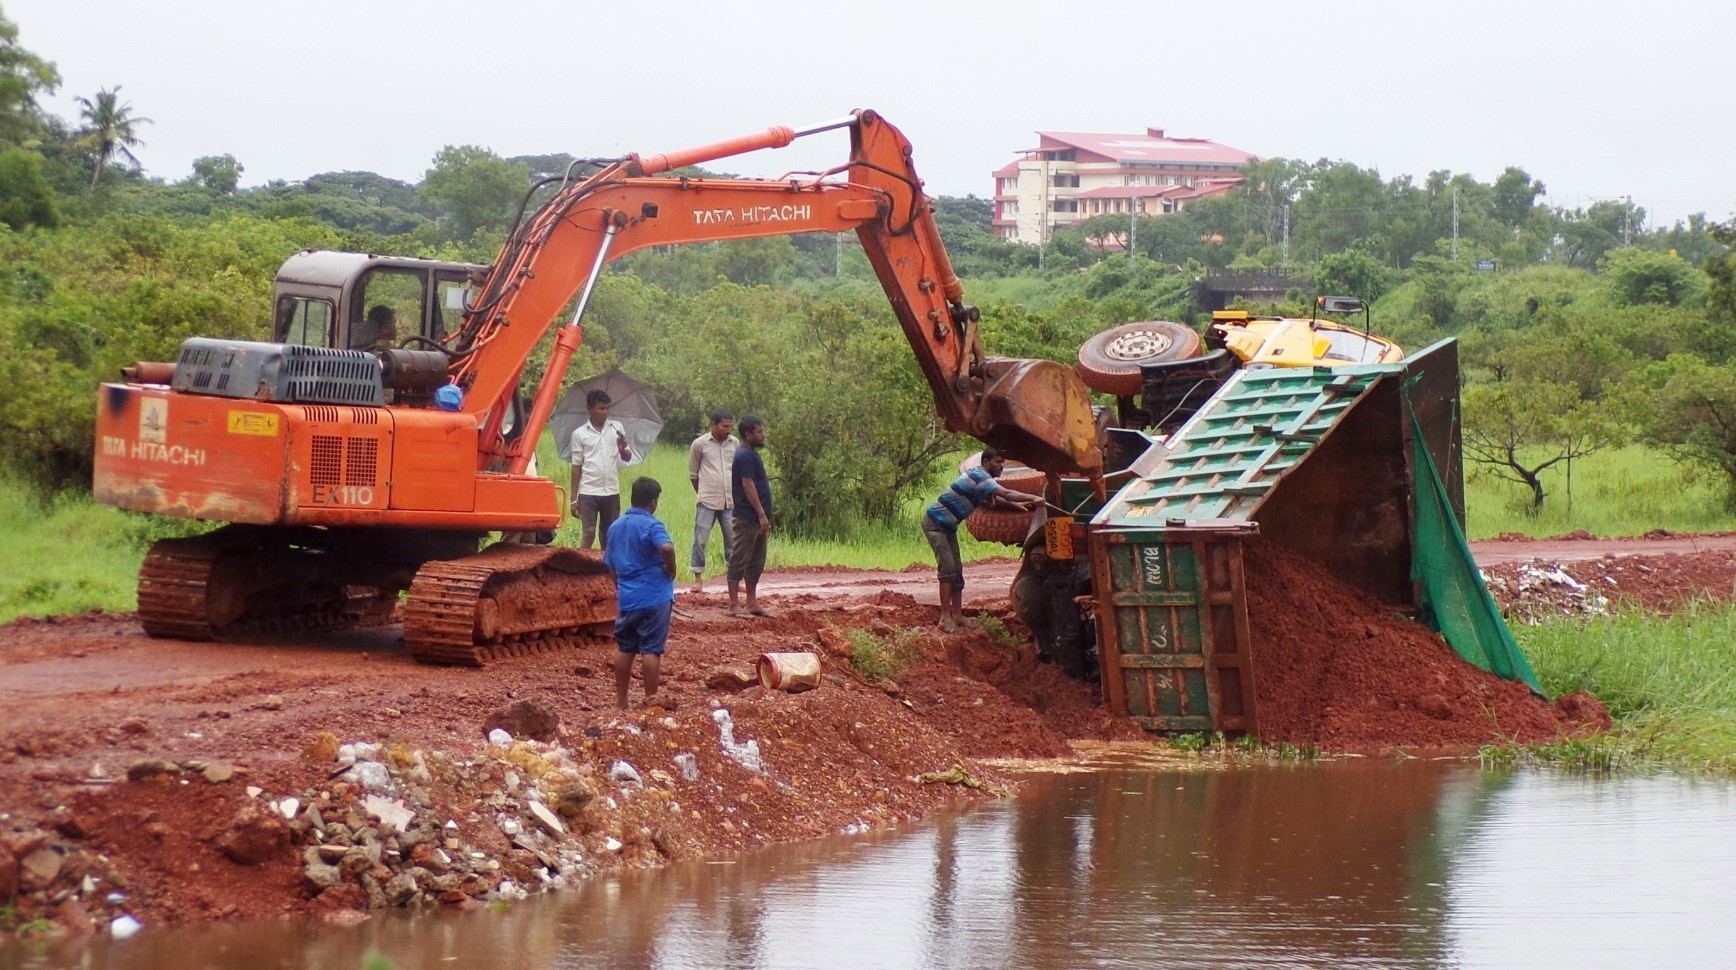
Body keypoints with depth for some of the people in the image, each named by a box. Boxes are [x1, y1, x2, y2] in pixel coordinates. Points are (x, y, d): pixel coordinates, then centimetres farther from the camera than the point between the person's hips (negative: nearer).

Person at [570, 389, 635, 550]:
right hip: (588, 492, -3)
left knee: (608, 537, 9)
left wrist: (622, 449, -16)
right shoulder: (579, 434, 1)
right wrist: (574, 499, 1)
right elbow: (576, 467, 3)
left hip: (612, 492, 3)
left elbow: (627, 458, 8)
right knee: (588, 534, -9)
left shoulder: (617, 428, 7)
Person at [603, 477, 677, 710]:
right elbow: (666, 548, -31)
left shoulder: (616, 526, 11)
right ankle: (650, 700, -1)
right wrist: (670, 570, -14)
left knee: (624, 649, 13)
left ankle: (621, 701, 17)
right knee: (651, 650, -2)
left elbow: (610, 564, 18)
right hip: (654, 596, -6)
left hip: (626, 598, 6)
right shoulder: (651, 525, -11)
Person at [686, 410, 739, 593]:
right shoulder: (699, 444, -4)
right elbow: (693, 474, 6)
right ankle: (698, 579, 5)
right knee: (700, 540, -2)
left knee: (732, 540, 6)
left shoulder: (735, 443, 4)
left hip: (730, 501, 3)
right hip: (707, 502, -3)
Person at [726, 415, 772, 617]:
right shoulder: (745, 456, -14)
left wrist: (765, 517, 20)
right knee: (739, 561, -6)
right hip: (747, 519, -10)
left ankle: (753, 604, 17)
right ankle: (733, 606, -4)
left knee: (756, 563, 12)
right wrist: (762, 515, -21)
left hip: (756, 519, 10)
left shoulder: (751, 455, 17)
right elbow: (748, 486, -20)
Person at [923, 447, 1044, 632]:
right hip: (934, 522, -10)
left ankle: (957, 616, 10)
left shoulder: (982, 477, 8)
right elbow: (1006, 493, -35)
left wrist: (1016, 505, 10)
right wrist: (1035, 499, -39)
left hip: (947, 526, 10)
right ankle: (946, 618, -14)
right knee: (948, 568, -14)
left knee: (956, 569, 7)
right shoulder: (979, 477, -23)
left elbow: (993, 501, 24)